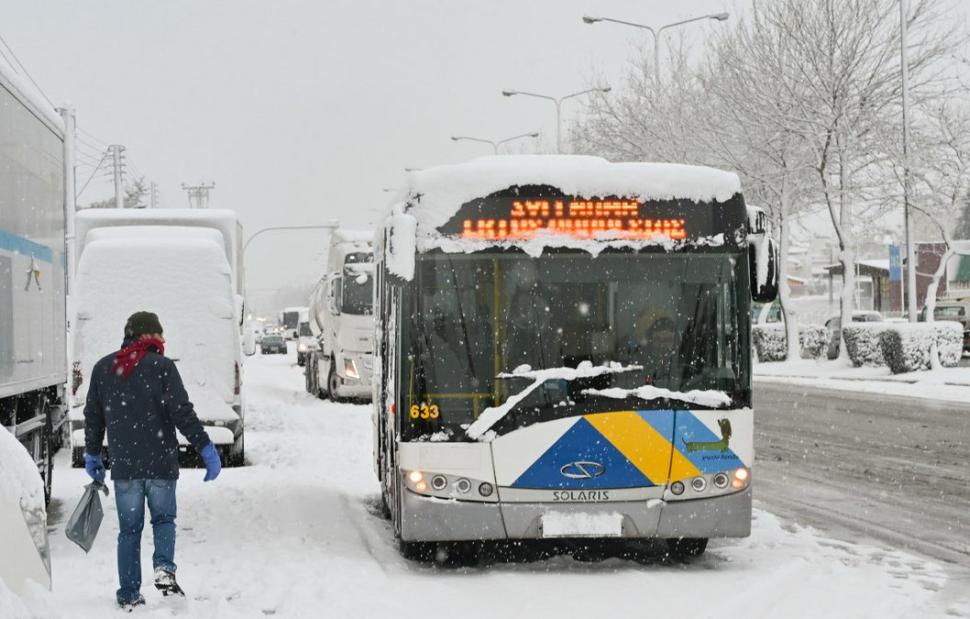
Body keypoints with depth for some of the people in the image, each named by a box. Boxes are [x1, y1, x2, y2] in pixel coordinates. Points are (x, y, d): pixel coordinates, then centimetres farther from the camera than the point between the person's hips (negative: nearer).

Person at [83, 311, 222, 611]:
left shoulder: (103, 368, 8)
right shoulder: (162, 366, -5)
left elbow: (93, 416, 15)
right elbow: (182, 412, -11)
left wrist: (92, 454, 27)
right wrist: (206, 448, -7)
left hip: (123, 463, 3)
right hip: (160, 462, -3)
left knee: (129, 529, 11)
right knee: (163, 519, 14)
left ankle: (129, 597, 9)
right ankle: (164, 568, -11)